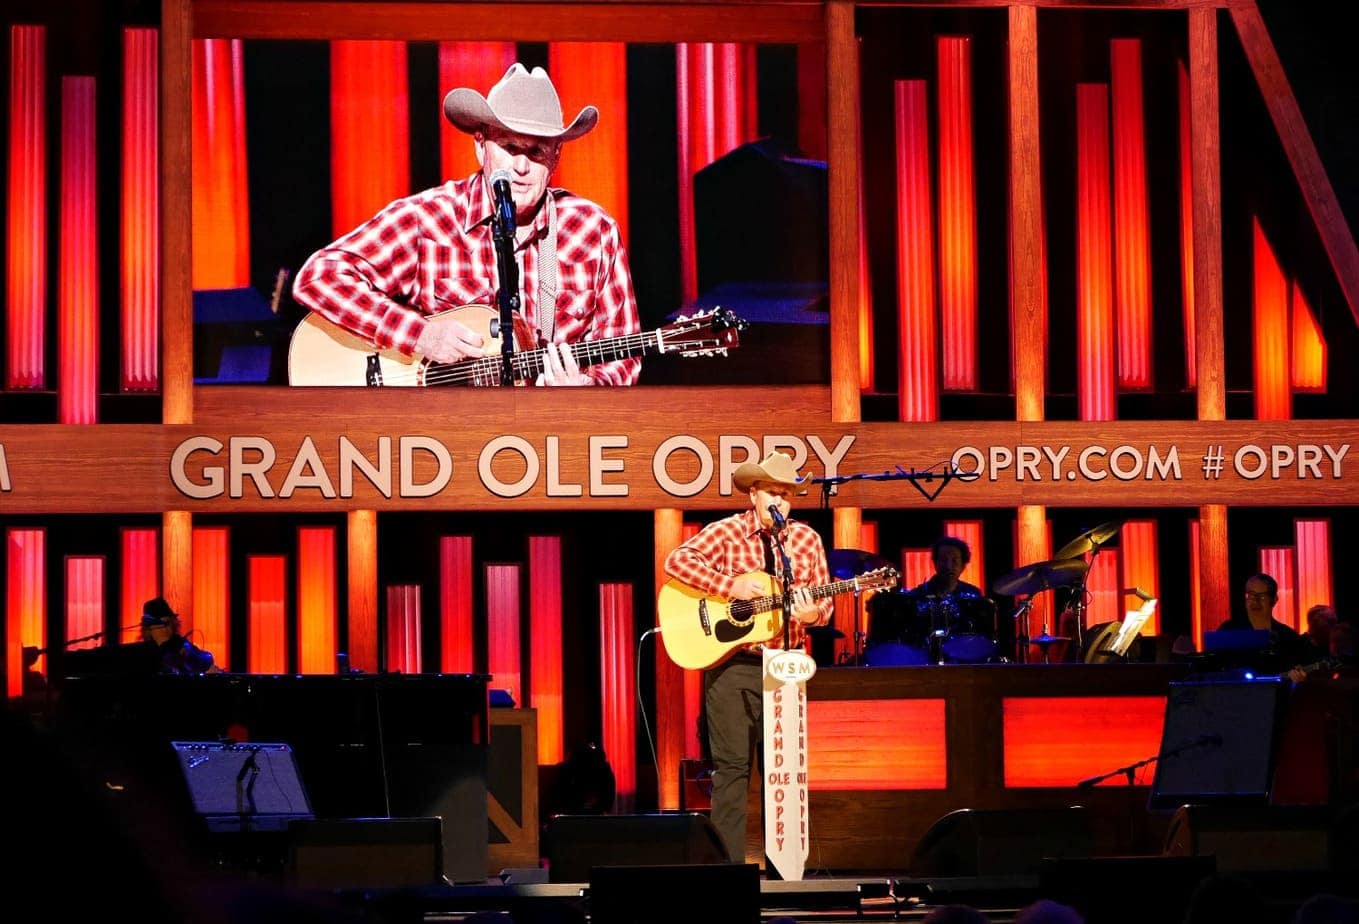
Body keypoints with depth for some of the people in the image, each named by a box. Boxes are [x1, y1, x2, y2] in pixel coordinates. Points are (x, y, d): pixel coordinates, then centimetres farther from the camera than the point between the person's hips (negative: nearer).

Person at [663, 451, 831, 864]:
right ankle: (730, 864, -1)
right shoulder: (727, 532, -3)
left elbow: (824, 600, 11)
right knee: (732, 764, -4)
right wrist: (731, 586, -22)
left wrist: (813, 613, -12)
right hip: (732, 664, -4)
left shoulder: (807, 539, 8)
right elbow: (676, 560, -15)